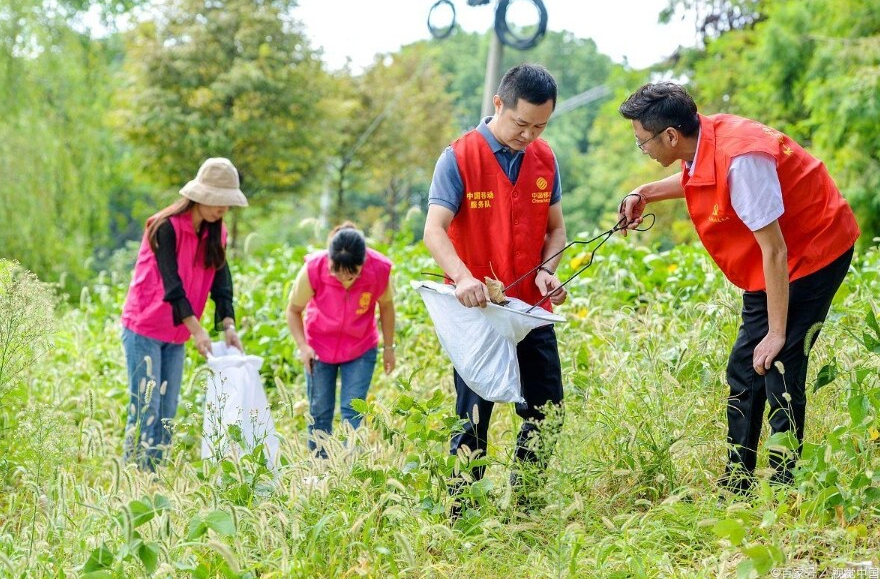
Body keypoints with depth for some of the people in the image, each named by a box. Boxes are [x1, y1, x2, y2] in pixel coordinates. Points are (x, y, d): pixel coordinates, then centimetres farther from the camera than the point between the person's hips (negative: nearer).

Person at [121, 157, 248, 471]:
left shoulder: (216, 234, 5)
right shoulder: (167, 227, -17)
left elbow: (221, 283, 0)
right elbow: (171, 283, -23)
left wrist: (228, 325, -15)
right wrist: (196, 329, -30)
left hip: (176, 335, 7)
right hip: (144, 329, -7)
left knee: (167, 412, 7)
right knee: (145, 409, -9)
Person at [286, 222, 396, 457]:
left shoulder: (379, 269, -26)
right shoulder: (314, 268, -27)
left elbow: (386, 305, -4)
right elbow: (293, 310, -9)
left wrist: (388, 347, 3)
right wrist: (302, 346, -19)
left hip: (360, 349, 0)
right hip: (319, 347, 0)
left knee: (353, 410, -8)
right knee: (320, 411, 5)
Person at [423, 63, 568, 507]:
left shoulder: (545, 159, 4)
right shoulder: (459, 158, -11)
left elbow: (555, 228, 13)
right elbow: (434, 230, -20)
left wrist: (547, 270, -8)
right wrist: (463, 277, -38)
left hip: (532, 310, 5)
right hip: (476, 310, -5)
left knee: (546, 412, 8)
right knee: (473, 418, 0)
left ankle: (525, 505, 23)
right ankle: (460, 516, 9)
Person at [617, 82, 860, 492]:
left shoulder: (740, 158, -31)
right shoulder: (704, 144, -6)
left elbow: (774, 250, -29)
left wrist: (777, 333, -27)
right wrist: (646, 193, 9)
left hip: (815, 252, -10)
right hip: (772, 265, 10)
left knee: (778, 369, -13)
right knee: (743, 371, 10)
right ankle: (734, 488, 17)